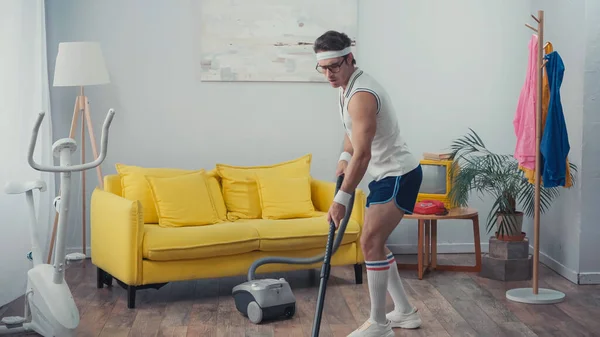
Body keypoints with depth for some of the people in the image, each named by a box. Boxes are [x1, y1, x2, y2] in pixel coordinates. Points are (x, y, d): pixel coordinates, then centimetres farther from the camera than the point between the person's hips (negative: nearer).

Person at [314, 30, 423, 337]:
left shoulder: (361, 95, -25)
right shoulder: (348, 85, 7)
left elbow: (363, 154, -31)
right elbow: (353, 131, 23)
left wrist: (341, 199, -29)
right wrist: (344, 157, 4)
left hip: (400, 175, -10)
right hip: (386, 175, 10)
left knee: (370, 242, -15)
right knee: (374, 242, 13)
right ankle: (405, 312, 23)